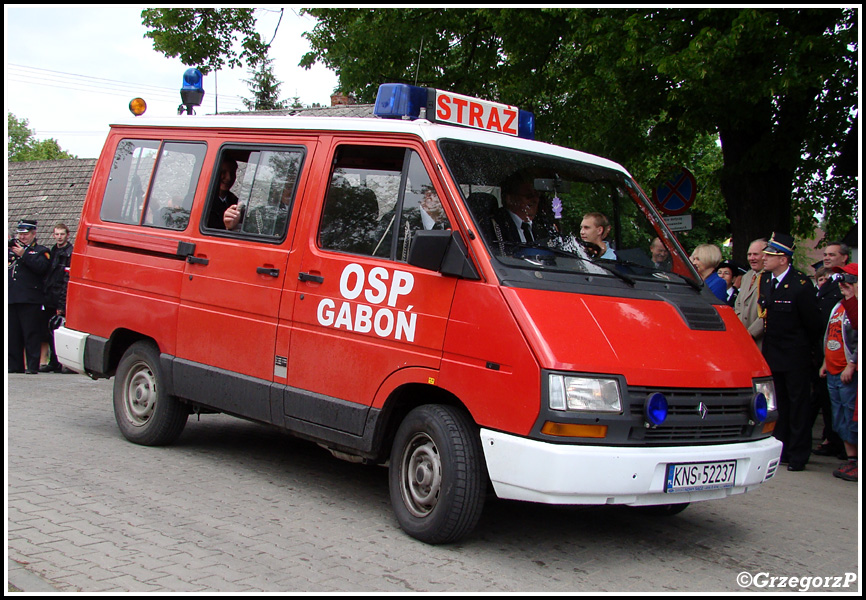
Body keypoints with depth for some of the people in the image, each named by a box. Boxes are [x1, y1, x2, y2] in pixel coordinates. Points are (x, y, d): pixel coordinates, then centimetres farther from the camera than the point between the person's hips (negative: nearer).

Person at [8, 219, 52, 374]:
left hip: (30, 301, -5)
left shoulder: (41, 251, 6)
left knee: (31, 334, -6)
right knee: (12, 335, 7)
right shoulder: (11, 249, 21)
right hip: (11, 298, 5)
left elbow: (41, 266, -13)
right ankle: (15, 365, 13)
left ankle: (32, 365, -4)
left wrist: (24, 254, -15)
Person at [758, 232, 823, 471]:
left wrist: (809, 349, 1)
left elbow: (813, 322, -9)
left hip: (796, 356, -7)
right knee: (778, 405, 13)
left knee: (799, 404, 2)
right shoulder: (764, 280, 4)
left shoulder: (801, 284, -16)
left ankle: (798, 455, 8)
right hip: (772, 353, 7)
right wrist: (768, 345, 13)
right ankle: (780, 450, 23)